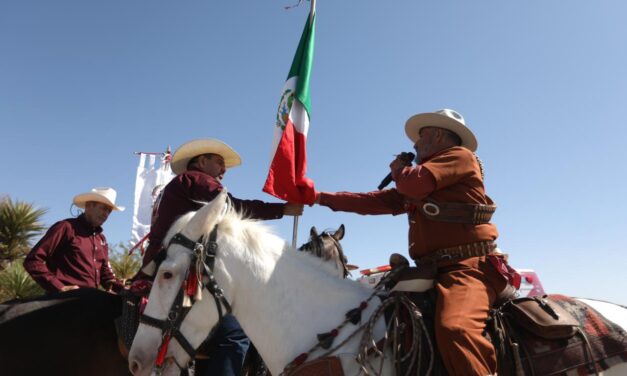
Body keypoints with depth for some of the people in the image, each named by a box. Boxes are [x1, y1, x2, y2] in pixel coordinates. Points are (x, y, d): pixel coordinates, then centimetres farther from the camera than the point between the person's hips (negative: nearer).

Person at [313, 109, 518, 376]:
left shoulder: (460, 156, 3)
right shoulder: (423, 180, 27)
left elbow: (414, 183, -14)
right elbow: (377, 201, 21)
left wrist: (398, 169, 10)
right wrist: (321, 197, 19)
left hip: (468, 267, -9)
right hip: (433, 270, 9)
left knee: (453, 328, -34)